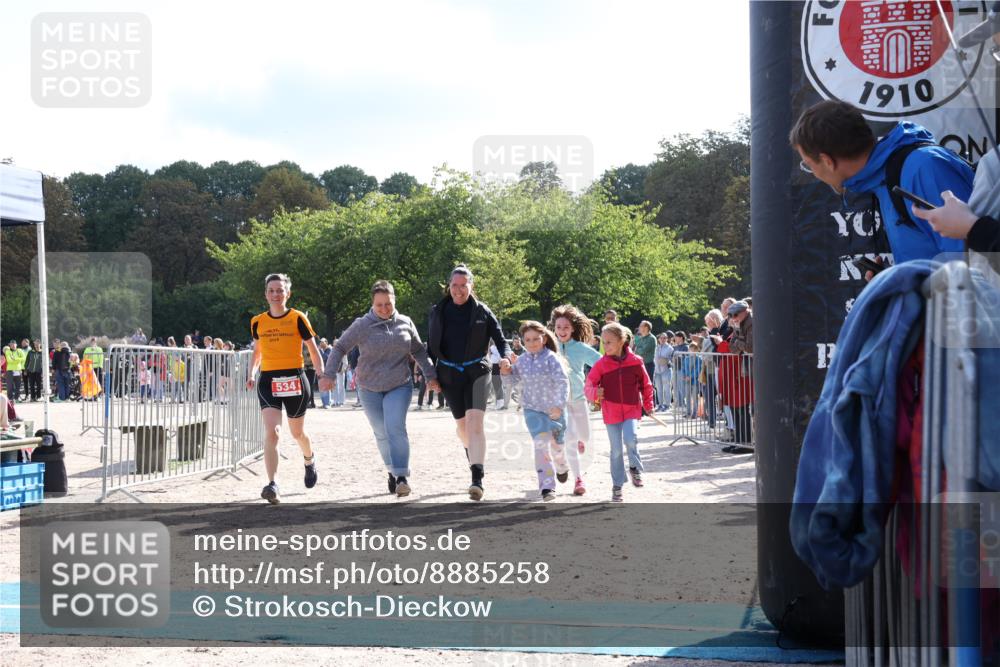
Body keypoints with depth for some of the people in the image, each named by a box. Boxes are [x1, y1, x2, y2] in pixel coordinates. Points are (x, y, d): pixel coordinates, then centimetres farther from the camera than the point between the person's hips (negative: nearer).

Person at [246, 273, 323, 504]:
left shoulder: (298, 318, -3)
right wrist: (252, 374, 7)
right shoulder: (258, 322, 6)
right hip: (268, 381, 1)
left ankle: (309, 460, 50)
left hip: (294, 379, -1)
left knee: (297, 432, 16)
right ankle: (272, 486, -22)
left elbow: (313, 349, 2)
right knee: (271, 432, -16)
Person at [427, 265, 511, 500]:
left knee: (474, 421, -18)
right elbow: (431, 345, 11)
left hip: (477, 371, -3)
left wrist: (505, 357, -17)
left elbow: (500, 339, 3)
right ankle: (474, 457, 45)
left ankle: (477, 479, -26)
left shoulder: (482, 311, 1)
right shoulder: (438, 311, 6)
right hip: (449, 374, 3)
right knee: (462, 424, 12)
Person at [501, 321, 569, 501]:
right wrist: (507, 373, -6)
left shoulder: (551, 358, -15)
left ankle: (562, 467, 50)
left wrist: (560, 405, -36)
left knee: (557, 444, 15)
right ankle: (547, 487, -14)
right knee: (541, 444, -15)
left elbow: (563, 382, -24)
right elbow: (516, 381, 16)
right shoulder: (521, 360, -1)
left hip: (554, 410, -2)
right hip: (532, 410, 2)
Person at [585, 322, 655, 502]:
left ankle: (635, 468, 4)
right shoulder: (601, 364, -6)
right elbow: (589, 385, -6)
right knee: (616, 450, 5)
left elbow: (646, 385, 7)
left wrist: (648, 405, 9)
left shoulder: (635, 361, -6)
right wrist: (595, 392, -28)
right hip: (611, 412, 1)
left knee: (630, 439, -24)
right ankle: (617, 486, 19)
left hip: (632, 409, -1)